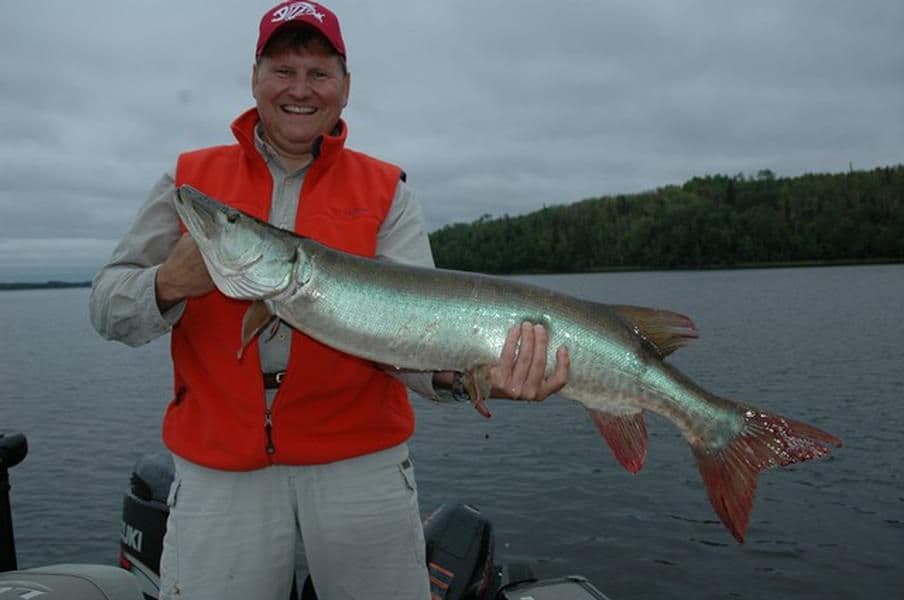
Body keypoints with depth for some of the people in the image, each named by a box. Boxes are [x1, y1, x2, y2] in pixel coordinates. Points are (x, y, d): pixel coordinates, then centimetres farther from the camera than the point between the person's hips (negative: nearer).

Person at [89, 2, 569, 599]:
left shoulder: (385, 191, 1)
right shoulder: (191, 179, 4)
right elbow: (107, 305, 1)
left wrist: (457, 371, -34)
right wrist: (170, 285, -21)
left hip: (361, 462, 0)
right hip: (218, 466, 1)